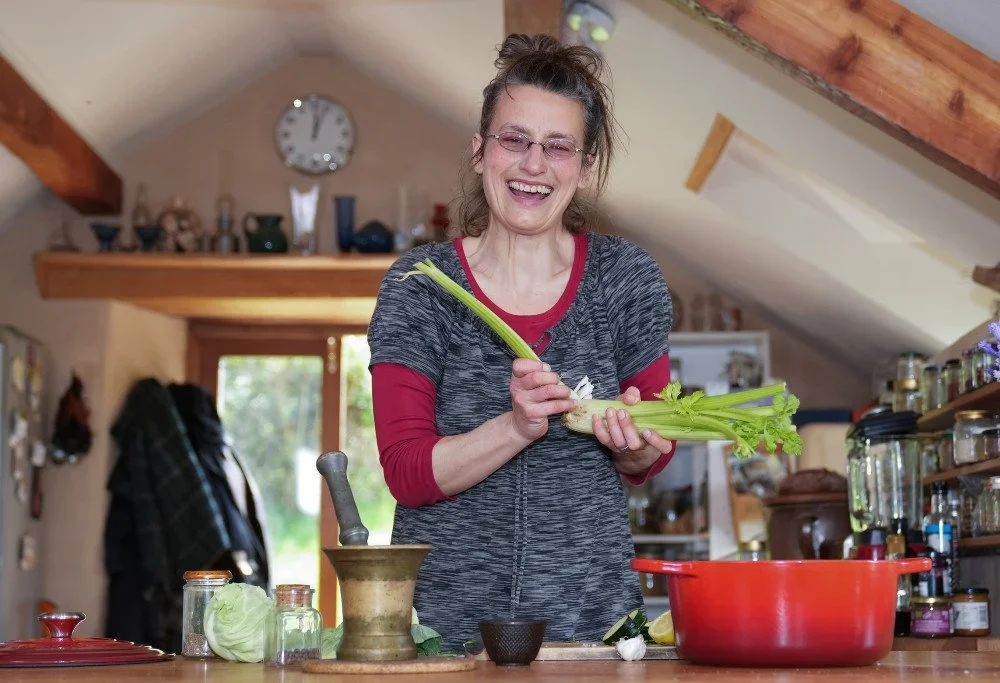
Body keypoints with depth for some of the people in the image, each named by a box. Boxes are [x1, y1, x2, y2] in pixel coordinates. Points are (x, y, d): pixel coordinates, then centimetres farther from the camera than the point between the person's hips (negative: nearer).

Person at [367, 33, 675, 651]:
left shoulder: (628, 279, -1)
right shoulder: (419, 285, -5)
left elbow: (649, 463, 9)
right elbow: (408, 474, -9)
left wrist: (633, 444, -13)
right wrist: (518, 426, -23)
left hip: (591, 613, 1)